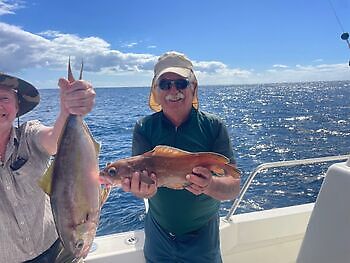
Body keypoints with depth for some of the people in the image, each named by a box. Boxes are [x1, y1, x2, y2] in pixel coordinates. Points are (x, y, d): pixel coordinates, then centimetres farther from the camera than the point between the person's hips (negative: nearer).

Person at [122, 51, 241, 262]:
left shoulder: (214, 126, -14)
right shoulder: (144, 128, -10)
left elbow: (234, 187, -20)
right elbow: (139, 173, -19)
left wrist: (209, 186, -42)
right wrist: (143, 188, -43)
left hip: (203, 237, -1)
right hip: (158, 235, 2)